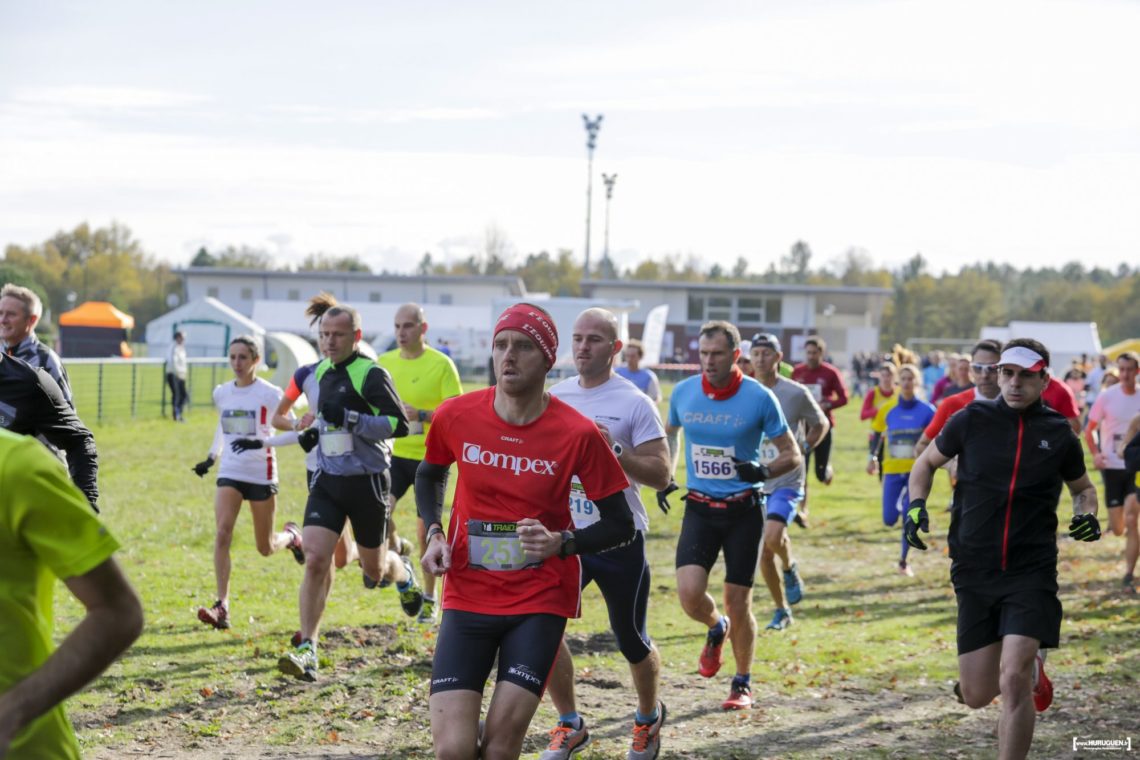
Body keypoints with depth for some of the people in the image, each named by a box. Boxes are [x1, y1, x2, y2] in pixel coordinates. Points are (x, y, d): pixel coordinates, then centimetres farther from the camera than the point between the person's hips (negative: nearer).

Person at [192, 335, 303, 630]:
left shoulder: (268, 393, -10)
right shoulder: (222, 393, 5)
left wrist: (259, 441, -27)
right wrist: (212, 457, 17)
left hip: (261, 474, -3)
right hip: (230, 473, 3)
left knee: (265, 548, 8)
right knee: (222, 535, -17)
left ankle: (291, 536, 44)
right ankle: (222, 607, -19)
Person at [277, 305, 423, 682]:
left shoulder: (371, 374, -14)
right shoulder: (321, 371, 9)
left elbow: (399, 424, -20)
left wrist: (350, 418, -28)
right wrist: (317, 430, 8)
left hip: (367, 482, -5)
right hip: (327, 481, 5)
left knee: (374, 569, 11)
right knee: (315, 560, -12)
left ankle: (403, 573, 49)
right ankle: (307, 650, -13)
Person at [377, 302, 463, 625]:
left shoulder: (441, 365, -8)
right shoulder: (384, 363, 5)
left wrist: (421, 415, -25)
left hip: (430, 457, -3)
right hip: (394, 454, 3)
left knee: (426, 531, 4)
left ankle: (429, 598, 20)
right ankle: (394, 549, 13)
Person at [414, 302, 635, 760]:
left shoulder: (578, 434, -11)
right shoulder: (456, 416, -4)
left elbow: (620, 525, -2)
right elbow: (429, 475, 19)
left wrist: (563, 544, -20)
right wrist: (433, 534, 1)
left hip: (541, 600, -2)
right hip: (467, 596, 2)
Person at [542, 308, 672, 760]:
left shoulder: (634, 403, -9)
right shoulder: (554, 398, 6)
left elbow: (660, 475, -13)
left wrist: (614, 450, -26)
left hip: (619, 540, -4)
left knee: (632, 641, 8)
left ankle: (649, 718, 36)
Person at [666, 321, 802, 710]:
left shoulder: (759, 398, -11)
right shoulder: (684, 392, -2)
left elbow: (792, 454, -5)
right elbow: (670, 432, 21)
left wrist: (764, 471, -25)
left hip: (743, 509, -2)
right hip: (699, 507, 2)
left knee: (738, 603, 2)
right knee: (690, 593, -15)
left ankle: (743, 684, 23)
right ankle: (716, 629, 21)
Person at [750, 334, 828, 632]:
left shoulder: (796, 393, -6)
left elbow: (821, 424, 9)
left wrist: (804, 448, -5)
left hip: (787, 481, -4)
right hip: (755, 483, 4)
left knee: (773, 536, -26)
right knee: (763, 554, 4)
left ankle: (790, 568, 7)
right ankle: (782, 610, 20)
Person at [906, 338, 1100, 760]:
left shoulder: (1059, 434, 2)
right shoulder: (971, 420, 0)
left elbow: (1082, 487, 20)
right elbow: (927, 462, 15)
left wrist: (1087, 513, -2)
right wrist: (917, 504, -3)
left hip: (1032, 572, -2)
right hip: (974, 571, 2)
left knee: (1013, 682, -19)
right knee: (976, 695, 5)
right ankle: (1030, 663, 38)